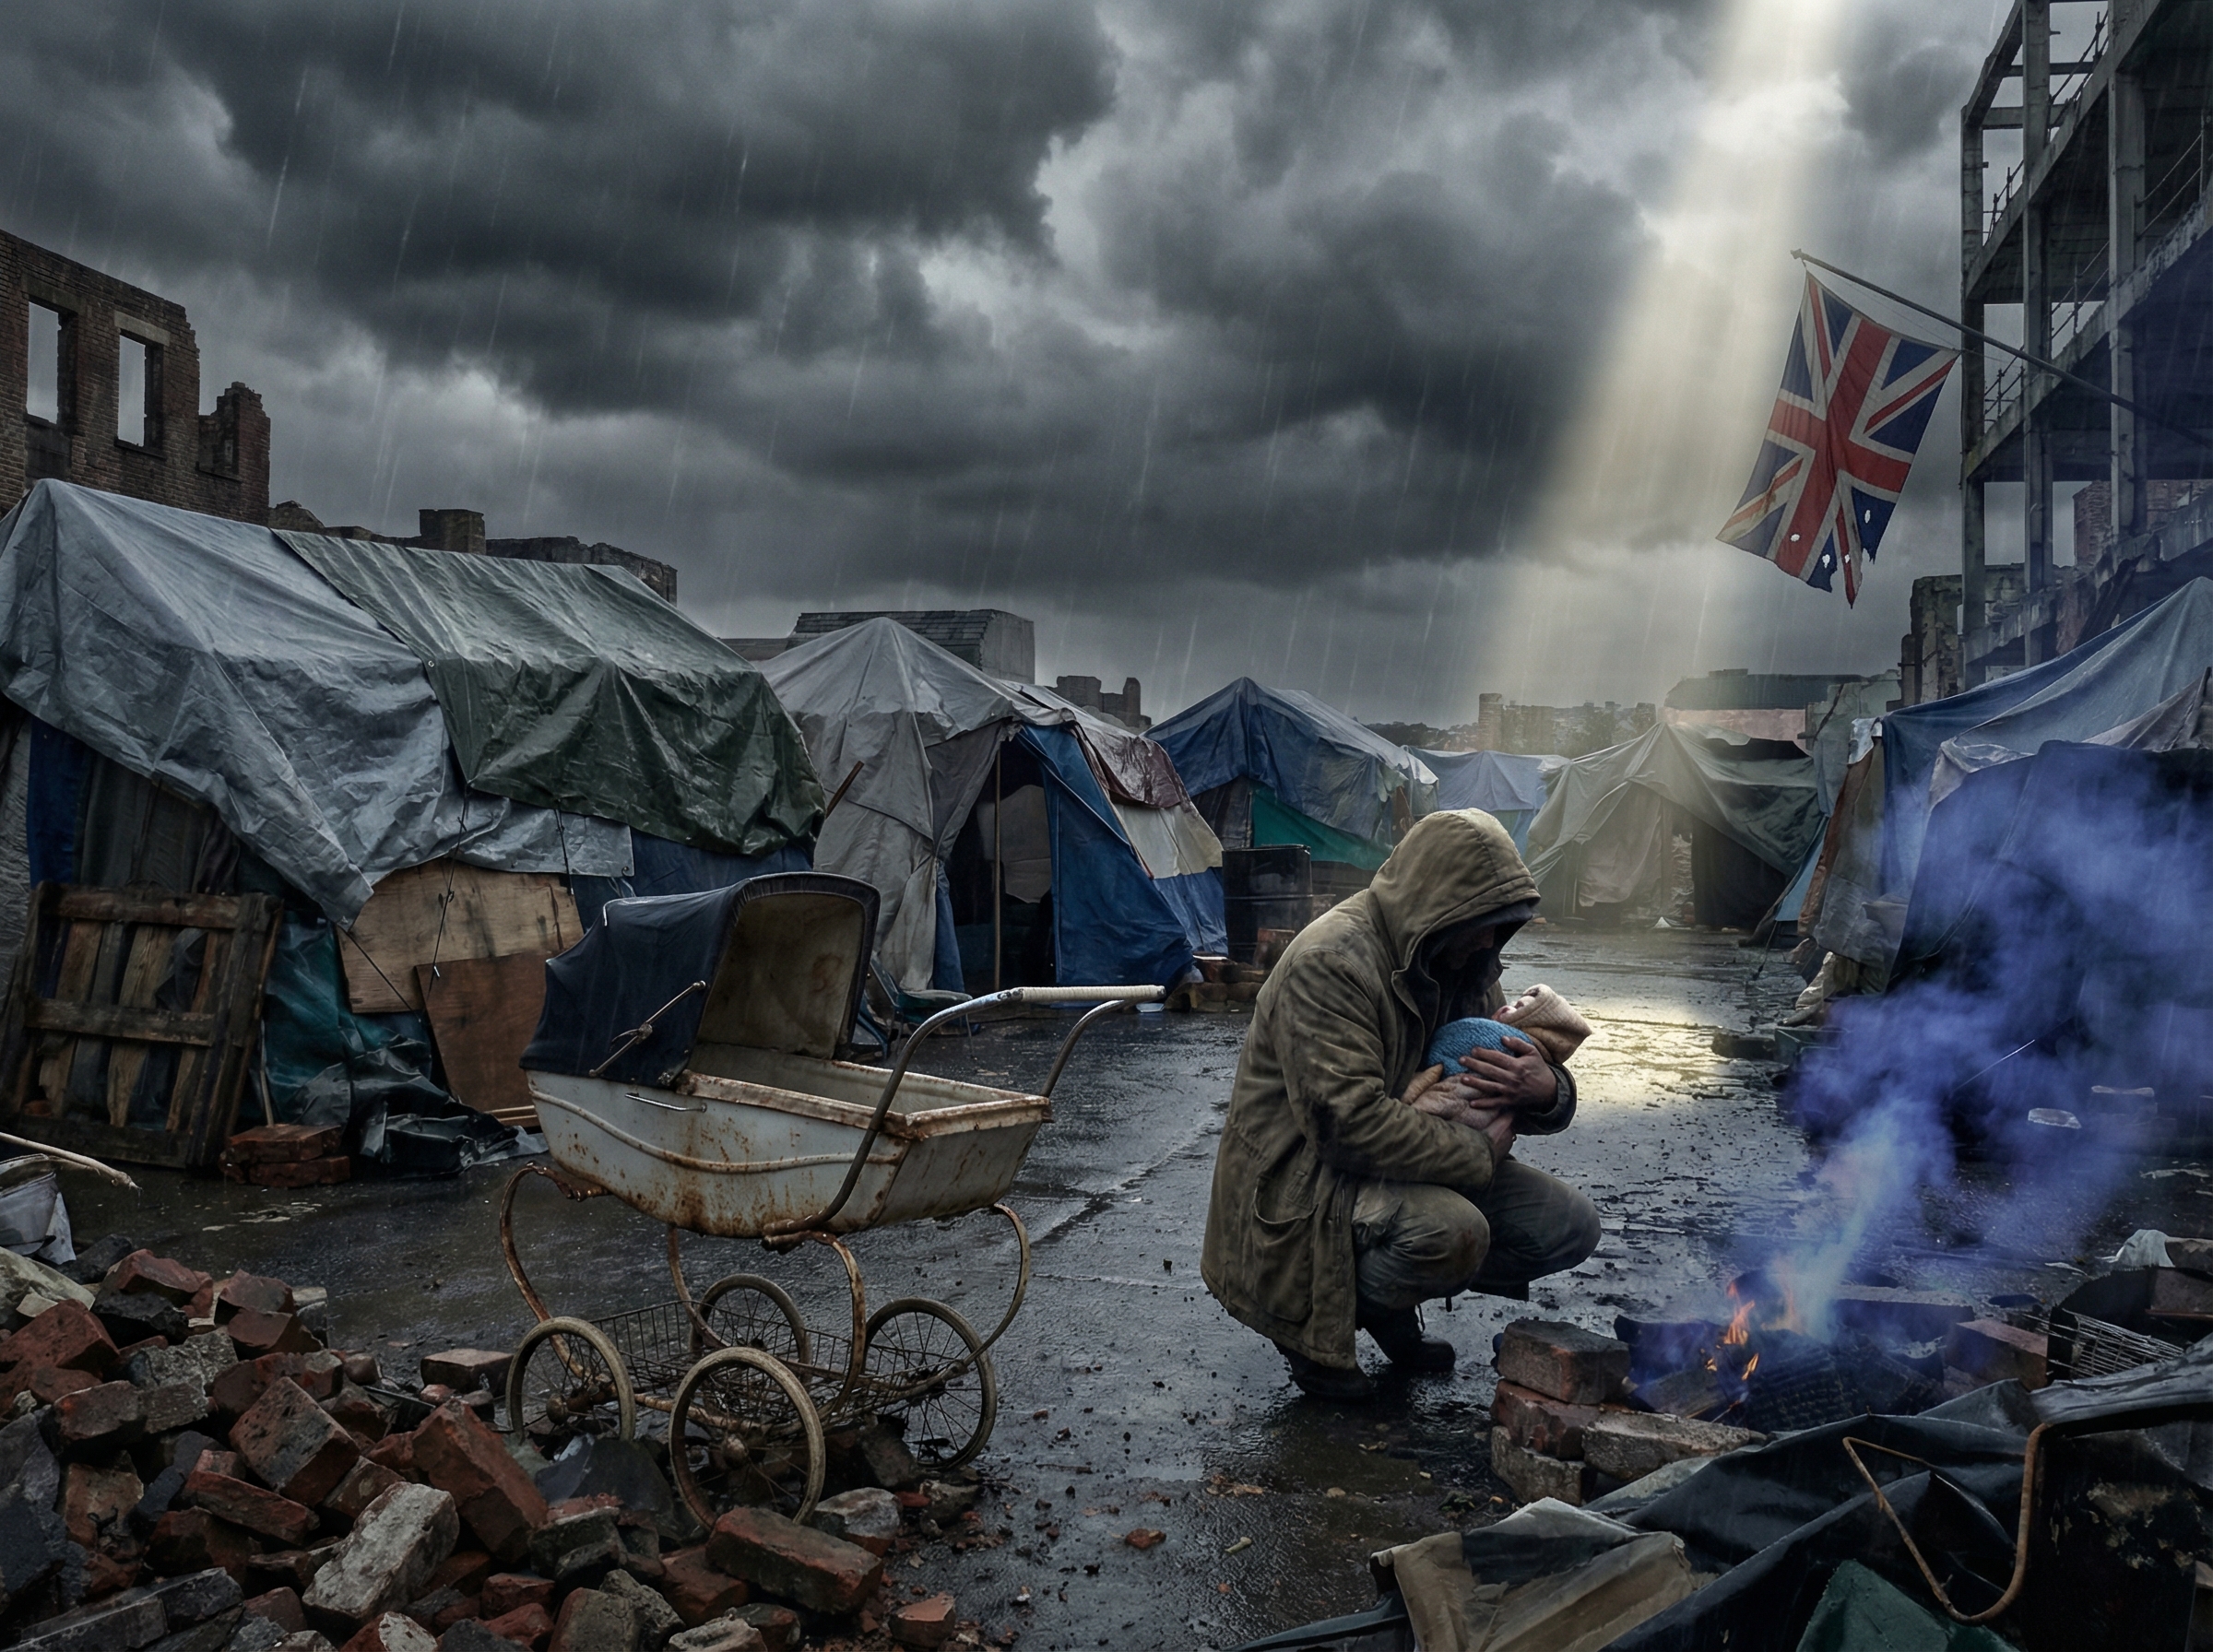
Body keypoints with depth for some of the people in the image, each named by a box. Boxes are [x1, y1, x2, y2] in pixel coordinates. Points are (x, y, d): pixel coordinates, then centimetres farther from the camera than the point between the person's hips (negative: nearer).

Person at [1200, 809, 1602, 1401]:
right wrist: (1479, 1152, -22)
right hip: (1304, 1181, -9)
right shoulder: (1329, 962, -24)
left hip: (1419, 1166, 9)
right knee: (1453, 1230, -34)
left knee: (1570, 1224, -1)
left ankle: (1387, 1301, 13)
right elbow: (1350, 1122, -31)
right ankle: (1310, 1324, -6)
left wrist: (1546, 1090, -16)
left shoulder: (1462, 962, 5)